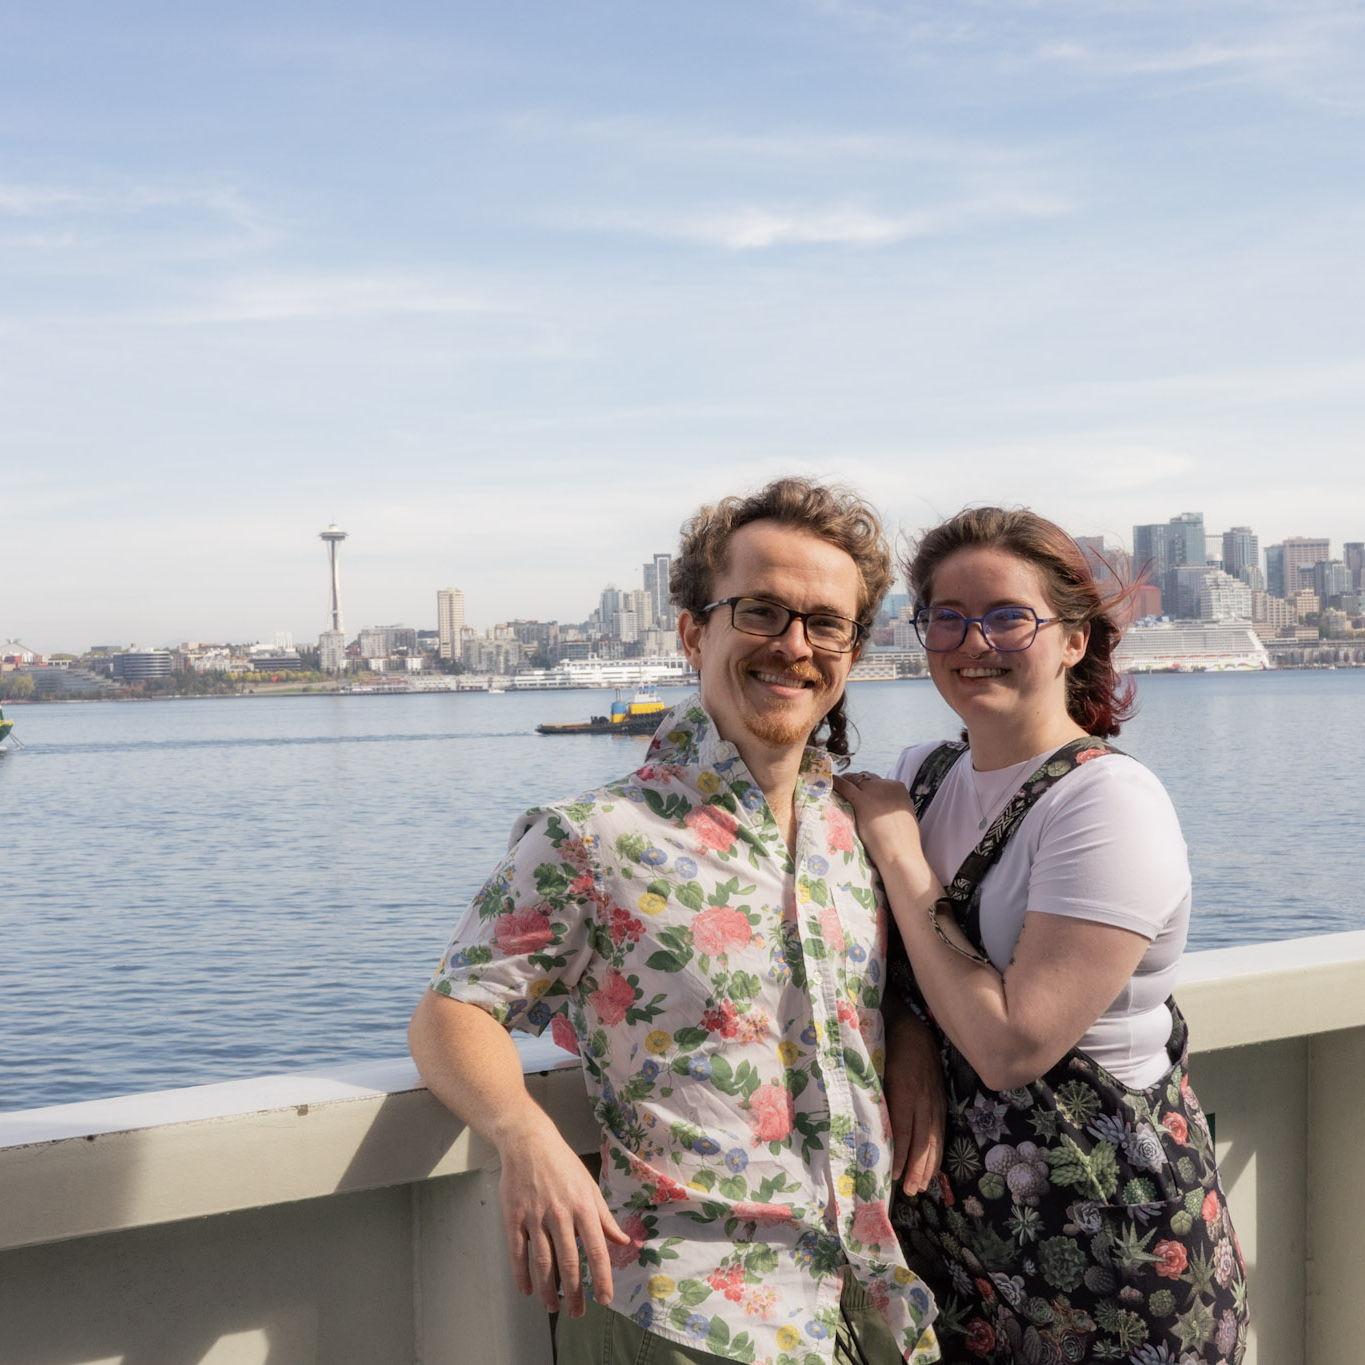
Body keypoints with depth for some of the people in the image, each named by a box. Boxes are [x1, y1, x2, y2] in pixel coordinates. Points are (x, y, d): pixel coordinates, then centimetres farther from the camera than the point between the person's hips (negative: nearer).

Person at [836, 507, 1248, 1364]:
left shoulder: (1109, 802, -19)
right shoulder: (924, 776, 2)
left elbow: (1012, 1045, -26)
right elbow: (892, 973, 13)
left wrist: (901, 856, -19)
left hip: (1101, 1239, -6)